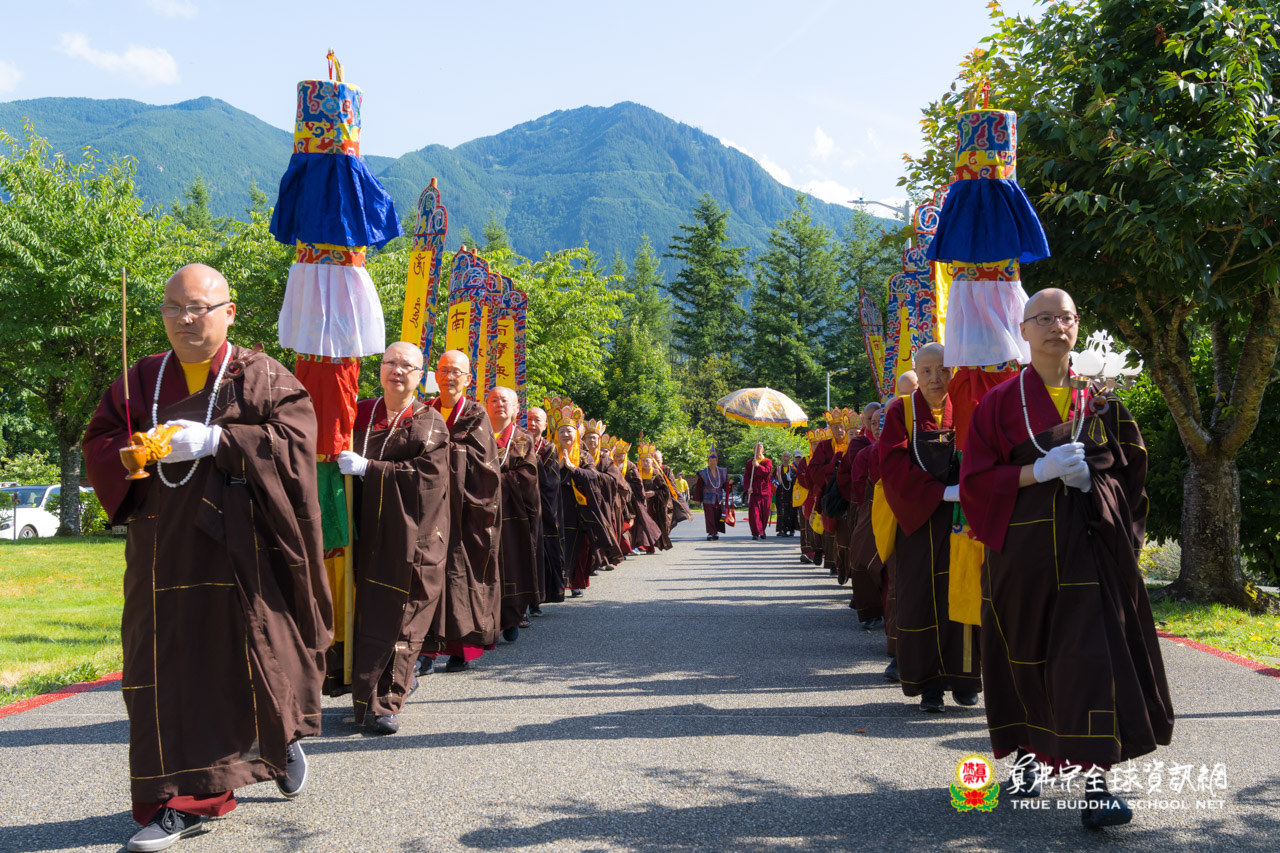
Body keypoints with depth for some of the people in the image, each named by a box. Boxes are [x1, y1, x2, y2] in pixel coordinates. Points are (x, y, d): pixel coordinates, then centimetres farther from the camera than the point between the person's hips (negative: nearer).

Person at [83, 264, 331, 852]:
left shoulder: (263, 377, 1)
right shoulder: (142, 380, 13)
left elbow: (295, 441, -10)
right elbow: (99, 443, 12)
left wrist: (215, 441, -18)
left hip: (242, 546, -3)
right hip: (165, 551, 3)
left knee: (258, 654, 5)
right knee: (174, 665, 0)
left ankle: (284, 737, 36)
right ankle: (185, 801, 7)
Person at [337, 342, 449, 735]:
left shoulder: (430, 423, 2)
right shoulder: (361, 415, 13)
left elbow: (427, 474, -12)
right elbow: (341, 460, 21)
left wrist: (367, 468, -17)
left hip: (412, 536, -3)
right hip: (369, 531, 4)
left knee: (401, 617, -5)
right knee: (368, 611, 2)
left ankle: (386, 701, -2)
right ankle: (400, 680, 19)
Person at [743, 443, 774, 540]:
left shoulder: (767, 461, 8)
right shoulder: (749, 462, 11)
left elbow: (767, 471, -12)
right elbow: (746, 476, 5)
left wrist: (758, 466, -20)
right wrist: (748, 487, -9)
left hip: (765, 491, 0)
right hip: (753, 491, 0)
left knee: (764, 512, 3)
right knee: (753, 511, -11)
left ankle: (762, 531, 21)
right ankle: (756, 533, -10)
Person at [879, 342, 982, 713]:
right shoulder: (902, 411, 1)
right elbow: (892, 464, -10)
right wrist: (942, 492, -18)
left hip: (962, 517, 2)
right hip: (919, 518, -2)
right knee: (924, 599, -1)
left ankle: (963, 678, 14)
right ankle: (930, 683, 7)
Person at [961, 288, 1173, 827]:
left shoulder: (1099, 395, 8)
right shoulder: (1001, 401, 2)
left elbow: (1128, 467, 15)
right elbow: (976, 480, -2)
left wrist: (1089, 476, -5)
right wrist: (1040, 471, -15)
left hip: (1093, 544, 1)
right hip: (1025, 546, 0)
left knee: (1095, 652, -8)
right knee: (1026, 653, 9)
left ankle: (1096, 782, -5)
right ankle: (1028, 754, 31)